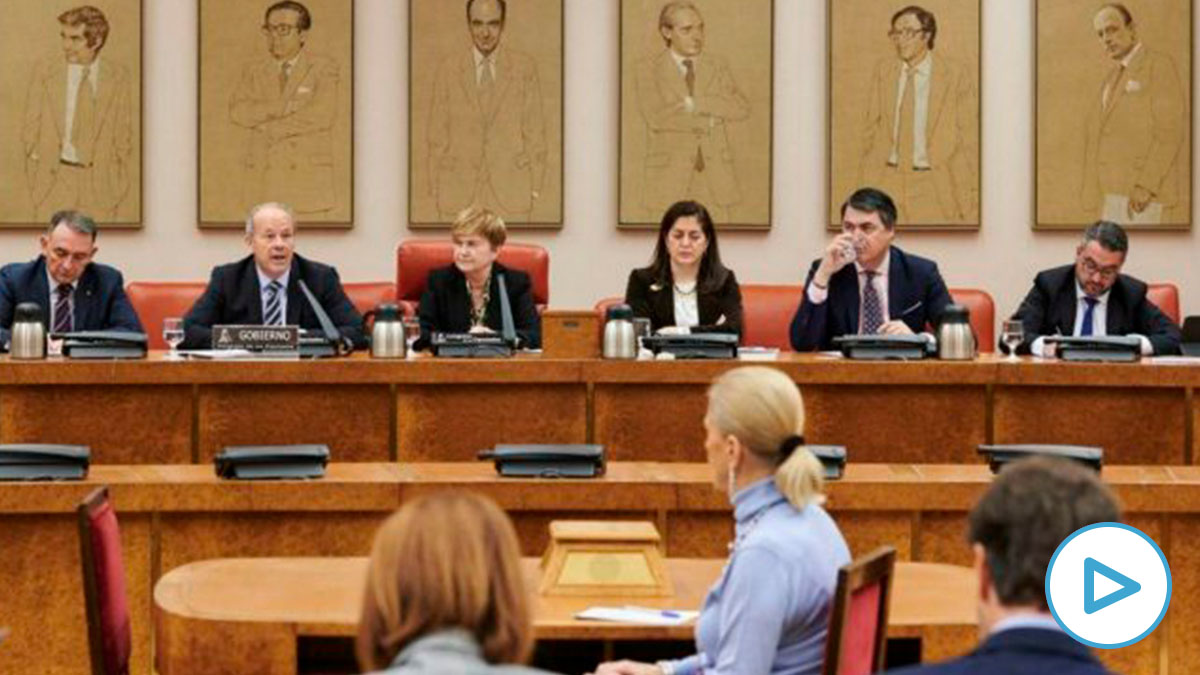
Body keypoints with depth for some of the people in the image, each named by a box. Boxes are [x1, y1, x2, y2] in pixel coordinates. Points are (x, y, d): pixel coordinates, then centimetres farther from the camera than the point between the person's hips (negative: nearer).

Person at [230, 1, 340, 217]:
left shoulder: (324, 68, 4)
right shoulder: (253, 71, 14)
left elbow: (323, 114, -10)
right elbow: (237, 111, 0)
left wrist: (272, 128, -6)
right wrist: (283, 107, -13)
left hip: (308, 174, -3)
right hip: (263, 175, 3)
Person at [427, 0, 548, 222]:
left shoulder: (524, 66, 5)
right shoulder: (448, 70, 6)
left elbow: (535, 129, 6)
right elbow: (438, 136, 7)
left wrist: (535, 186, 0)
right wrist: (435, 190, 2)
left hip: (510, 190, 0)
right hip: (459, 192, 1)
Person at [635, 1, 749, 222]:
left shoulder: (718, 66, 10)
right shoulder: (649, 70, 1)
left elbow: (741, 110, -5)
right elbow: (656, 118, -14)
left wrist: (694, 103, -14)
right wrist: (705, 121, -10)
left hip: (714, 170, 2)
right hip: (669, 171, -2)